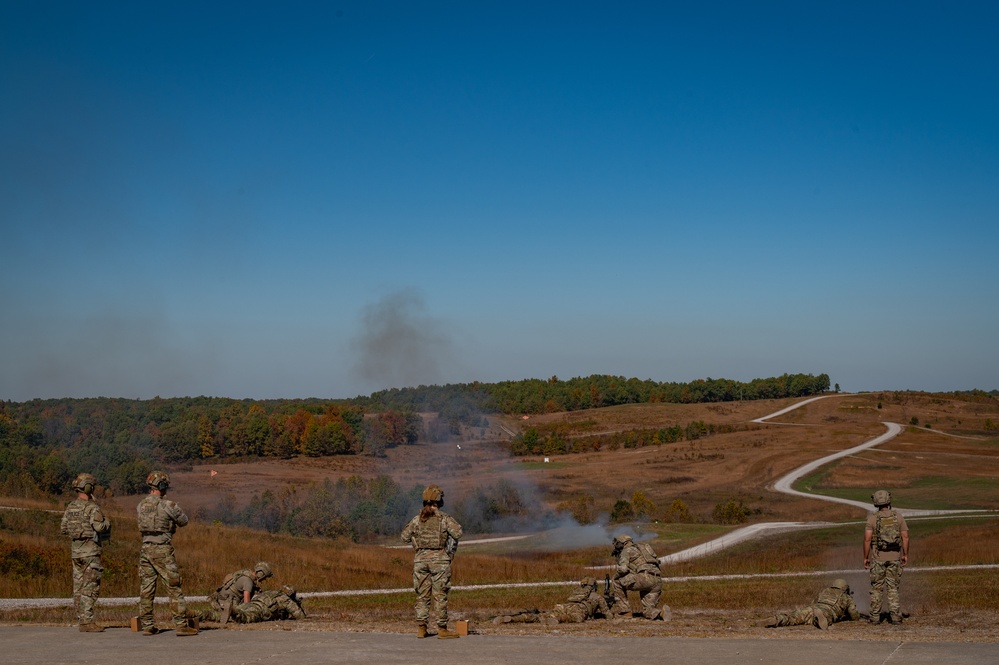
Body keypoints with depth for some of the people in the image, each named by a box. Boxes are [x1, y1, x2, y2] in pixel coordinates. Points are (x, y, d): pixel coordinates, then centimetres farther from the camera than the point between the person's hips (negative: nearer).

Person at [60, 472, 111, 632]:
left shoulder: (71, 506, 9)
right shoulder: (91, 507, -14)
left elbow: (63, 529, 13)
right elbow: (99, 526, -25)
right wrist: (107, 522, -4)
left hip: (76, 550, 8)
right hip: (90, 550, -8)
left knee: (79, 587, 9)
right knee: (90, 588, -7)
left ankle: (83, 619, 13)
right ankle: (87, 622, -10)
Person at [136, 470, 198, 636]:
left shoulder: (141, 506, 6)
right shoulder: (167, 505, -12)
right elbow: (183, 521, 2)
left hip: (146, 549, 6)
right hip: (163, 550, -6)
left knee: (146, 589, 10)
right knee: (174, 588, -2)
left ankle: (147, 626, 14)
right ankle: (181, 625, -4)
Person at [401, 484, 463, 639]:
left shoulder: (418, 518, 6)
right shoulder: (444, 518, -5)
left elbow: (405, 535, 11)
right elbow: (457, 532, -15)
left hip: (421, 558, 4)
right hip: (439, 558, -3)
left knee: (422, 595, 9)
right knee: (440, 595, 1)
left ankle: (421, 628, 9)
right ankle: (442, 629, 1)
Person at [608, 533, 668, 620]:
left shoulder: (626, 551, 10)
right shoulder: (639, 549, 35)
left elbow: (623, 568, -5)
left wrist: (615, 577, 12)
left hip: (645, 577, -8)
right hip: (658, 581, 8)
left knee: (617, 582, 8)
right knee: (647, 612, 14)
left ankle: (624, 610, 9)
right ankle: (661, 613, -15)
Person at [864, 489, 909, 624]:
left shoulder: (873, 518, -6)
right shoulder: (898, 516, 0)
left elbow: (867, 539, -11)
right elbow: (905, 537, -1)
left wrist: (866, 557, -3)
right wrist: (905, 554, 9)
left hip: (877, 557, -2)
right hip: (894, 557, 2)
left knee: (876, 588, 8)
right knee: (893, 588, 8)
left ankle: (875, 617, 11)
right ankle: (895, 616, 2)